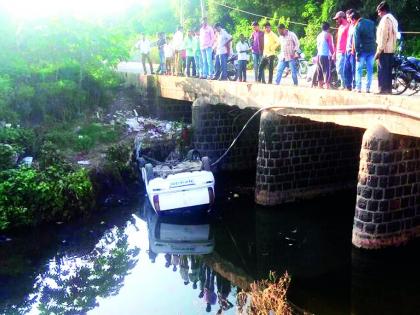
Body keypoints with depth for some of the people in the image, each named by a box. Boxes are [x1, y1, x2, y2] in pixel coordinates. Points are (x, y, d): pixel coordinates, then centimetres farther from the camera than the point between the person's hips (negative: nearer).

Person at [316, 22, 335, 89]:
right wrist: (333, 53, 2)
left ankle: (320, 85, 13)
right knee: (327, 71, -8)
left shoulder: (319, 35, 16)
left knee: (320, 71, 11)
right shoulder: (328, 35, -5)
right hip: (325, 55, -7)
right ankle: (327, 85, -15)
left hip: (319, 55, 7)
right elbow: (330, 45, -7)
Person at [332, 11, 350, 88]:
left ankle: (344, 85, -8)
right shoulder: (340, 27, 20)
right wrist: (335, 52, 21)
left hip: (343, 52, -10)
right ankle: (343, 84, 13)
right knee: (339, 70, 9)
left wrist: (346, 52, -20)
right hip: (338, 52, 10)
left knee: (341, 70, -12)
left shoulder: (347, 26, -9)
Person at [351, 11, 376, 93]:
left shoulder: (357, 27, -10)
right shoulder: (371, 23, 6)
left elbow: (356, 41, -12)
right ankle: (368, 88, 6)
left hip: (362, 50, -5)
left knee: (359, 69, 4)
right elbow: (375, 36, 10)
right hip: (372, 49, 5)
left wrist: (357, 54, -9)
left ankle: (358, 88, -2)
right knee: (370, 69, 7)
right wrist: (374, 46, 15)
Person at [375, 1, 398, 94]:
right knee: (388, 70, 10)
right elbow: (393, 35, 19)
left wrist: (379, 51, -17)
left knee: (382, 70, -7)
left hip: (384, 49, -9)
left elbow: (383, 37, -17)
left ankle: (383, 89, -9)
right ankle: (388, 89, 11)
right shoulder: (393, 19, 19)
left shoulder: (385, 19, -11)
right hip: (391, 49, 9)